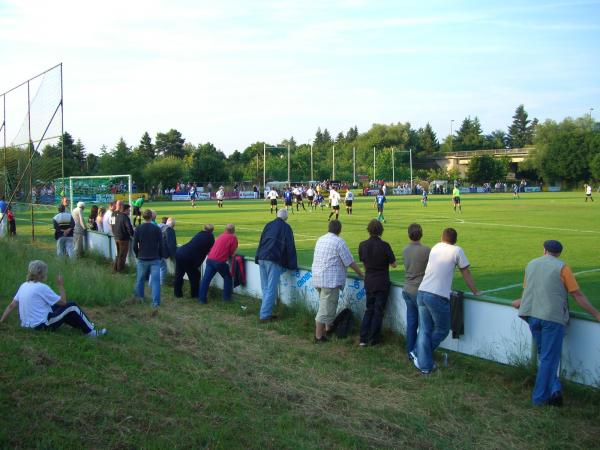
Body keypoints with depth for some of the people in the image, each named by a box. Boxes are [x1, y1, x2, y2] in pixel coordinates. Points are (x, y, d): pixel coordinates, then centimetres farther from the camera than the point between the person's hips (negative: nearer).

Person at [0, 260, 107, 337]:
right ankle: (90, 331, 10)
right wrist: (61, 286, 0)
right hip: (42, 325, -9)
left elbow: (11, 306, 4)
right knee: (72, 306, 1)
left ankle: (84, 325, 36)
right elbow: (63, 301, -12)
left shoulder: (23, 286, 5)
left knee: (58, 307, 27)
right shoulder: (42, 287, -18)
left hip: (28, 325, 9)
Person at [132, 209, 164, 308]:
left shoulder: (138, 229, -2)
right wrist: (160, 256, 12)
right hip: (155, 259, -1)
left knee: (140, 280, 17)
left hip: (142, 259, 2)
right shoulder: (157, 229, -5)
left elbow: (135, 246, 0)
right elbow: (161, 245, -3)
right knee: (155, 280, -4)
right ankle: (156, 302, -13)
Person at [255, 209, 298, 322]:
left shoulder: (268, 225, 16)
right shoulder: (286, 228, 1)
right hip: (274, 260, -6)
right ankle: (265, 314, -7)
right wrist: (292, 265, 2)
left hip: (262, 258, 6)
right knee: (271, 289, -4)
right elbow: (290, 246, -1)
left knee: (265, 288, 13)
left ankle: (266, 312, 16)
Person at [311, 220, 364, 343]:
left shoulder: (321, 239, 13)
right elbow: (350, 262, -8)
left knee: (327, 305, 22)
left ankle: (327, 329, 31)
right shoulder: (339, 242, -10)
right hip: (330, 280, -8)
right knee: (325, 309, -4)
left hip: (318, 278, 8)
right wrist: (361, 273, 6)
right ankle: (319, 337, -3)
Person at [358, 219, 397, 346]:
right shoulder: (384, 246, -16)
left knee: (369, 309, 16)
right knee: (378, 311, 7)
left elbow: (363, 263, 6)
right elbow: (393, 264, -8)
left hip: (368, 282, 4)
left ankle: (363, 339, 10)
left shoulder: (362, 245, -5)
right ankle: (373, 340, 11)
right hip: (382, 283, -3)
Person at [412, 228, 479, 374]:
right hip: (438, 297, -6)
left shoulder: (435, 248, 16)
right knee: (442, 330, 14)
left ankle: (424, 364, 12)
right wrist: (475, 292, 20)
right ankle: (420, 355, 18)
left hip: (422, 292, 6)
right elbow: (466, 274, 7)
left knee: (424, 331, 11)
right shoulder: (457, 251, 0)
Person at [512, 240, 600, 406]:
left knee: (543, 355, 15)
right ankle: (540, 397, 6)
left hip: (532, 315, 5)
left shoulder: (531, 265, 13)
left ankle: (553, 389, 2)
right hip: (553, 317, -5)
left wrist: (521, 302, 48)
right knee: (549, 358, 3)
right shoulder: (561, 267, -3)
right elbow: (578, 295, -4)